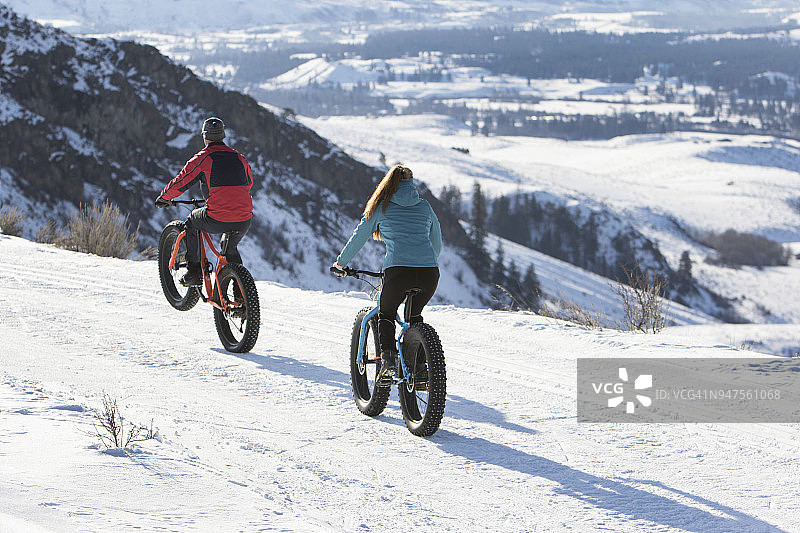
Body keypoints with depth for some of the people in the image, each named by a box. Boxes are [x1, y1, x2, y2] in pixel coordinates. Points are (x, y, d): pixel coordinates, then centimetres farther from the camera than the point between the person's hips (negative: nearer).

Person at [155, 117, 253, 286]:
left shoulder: (202, 158, 0)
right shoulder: (239, 157, 15)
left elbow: (180, 183, 5)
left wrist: (164, 198, 25)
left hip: (216, 221, -4)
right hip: (243, 224, 4)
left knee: (191, 222, 28)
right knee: (231, 248, 34)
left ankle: (194, 271, 23)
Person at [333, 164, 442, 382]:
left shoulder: (381, 206, 14)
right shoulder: (425, 207, 21)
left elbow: (358, 238, 21)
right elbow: (437, 243, 30)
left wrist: (340, 263, 36)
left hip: (398, 271, -3)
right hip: (429, 272, 3)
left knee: (386, 314, 22)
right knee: (414, 316, 27)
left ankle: (388, 361, 1)